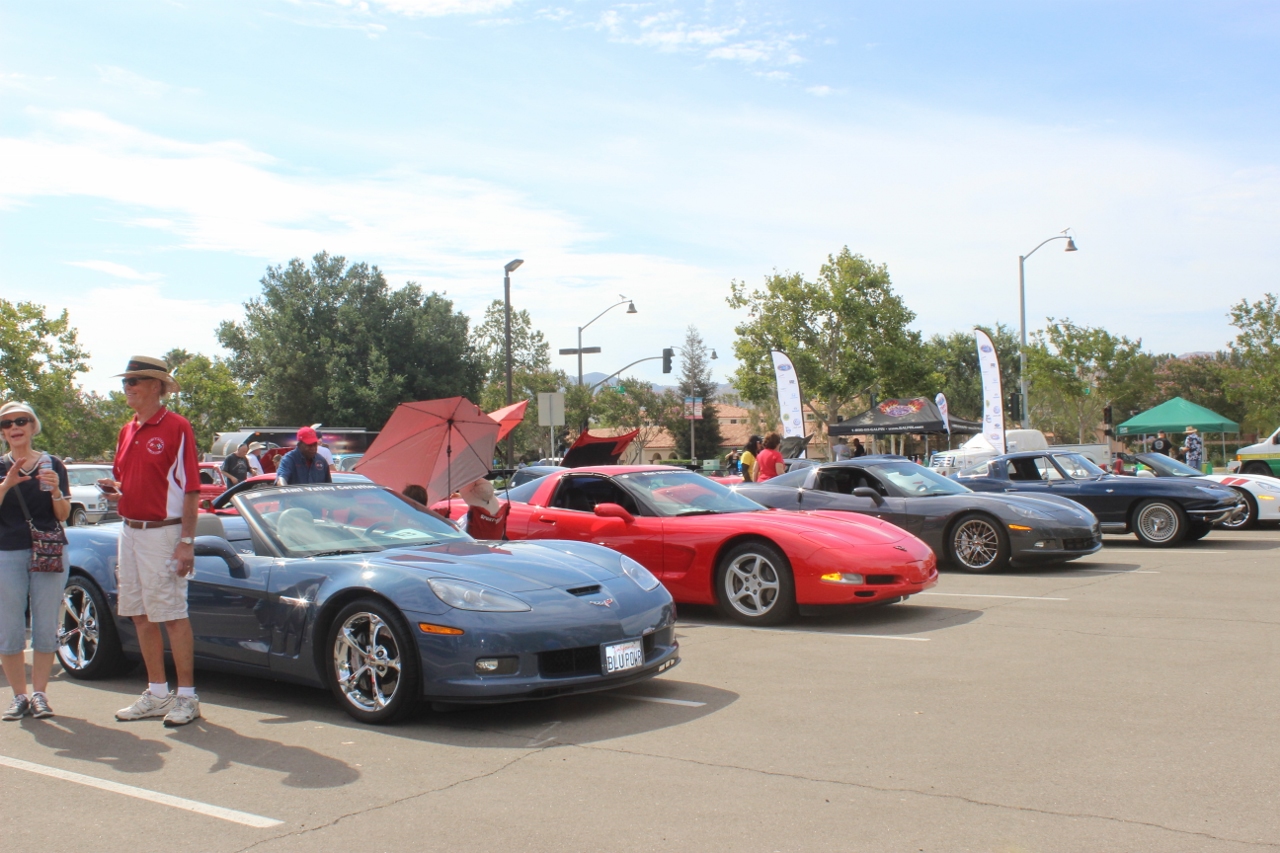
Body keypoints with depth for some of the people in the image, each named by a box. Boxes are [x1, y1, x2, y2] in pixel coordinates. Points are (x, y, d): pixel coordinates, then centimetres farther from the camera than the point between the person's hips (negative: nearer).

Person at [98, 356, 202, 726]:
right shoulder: (127, 431, 14)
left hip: (163, 533, -8)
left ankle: (186, 696, 5)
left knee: (172, 616, -4)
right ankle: (156, 694, 21)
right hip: (130, 530, 8)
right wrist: (111, 485, -2)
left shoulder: (176, 427, -9)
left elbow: (190, 488, -12)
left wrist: (187, 541, -16)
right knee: (141, 615, 11)